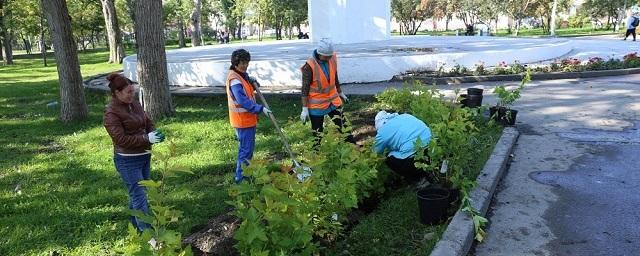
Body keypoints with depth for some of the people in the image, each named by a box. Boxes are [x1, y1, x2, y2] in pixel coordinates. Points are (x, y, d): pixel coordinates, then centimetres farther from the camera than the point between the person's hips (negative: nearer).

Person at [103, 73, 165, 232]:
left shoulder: (135, 104, 6)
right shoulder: (111, 113, -17)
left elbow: (148, 122, 15)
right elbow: (121, 139, -22)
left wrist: (154, 133, -7)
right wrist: (147, 138, -25)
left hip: (144, 156, 8)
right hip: (128, 161, -8)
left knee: (137, 194, 19)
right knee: (139, 197, -5)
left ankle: (135, 225, 35)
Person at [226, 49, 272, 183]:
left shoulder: (242, 75, 9)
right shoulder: (235, 79, -22)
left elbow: (247, 91, 20)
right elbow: (243, 101, -28)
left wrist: (251, 82, 1)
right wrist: (260, 108, -26)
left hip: (247, 118, 10)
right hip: (243, 119, -10)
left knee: (248, 146, 22)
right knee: (246, 149, -2)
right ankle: (241, 177, 7)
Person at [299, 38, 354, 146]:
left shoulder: (332, 59, -7)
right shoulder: (310, 66, -23)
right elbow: (305, 89, -17)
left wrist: (340, 93, 21)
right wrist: (305, 109, -16)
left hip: (333, 100, 5)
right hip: (317, 104, -5)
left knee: (342, 124, 15)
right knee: (317, 132, 6)